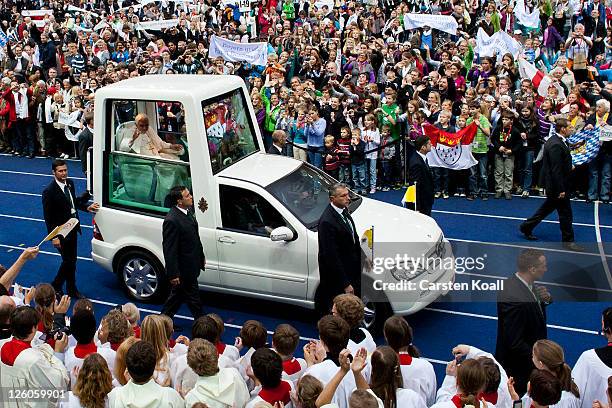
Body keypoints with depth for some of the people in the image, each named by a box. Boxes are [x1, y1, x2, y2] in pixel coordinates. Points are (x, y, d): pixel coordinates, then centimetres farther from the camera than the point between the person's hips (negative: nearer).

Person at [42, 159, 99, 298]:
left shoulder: (70, 183, 1)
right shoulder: (49, 191, -20)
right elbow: (48, 217, -17)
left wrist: (87, 207, 0)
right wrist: (54, 237, -18)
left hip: (72, 228, 7)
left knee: (72, 260, 17)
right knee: (69, 262, -2)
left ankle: (71, 289, 30)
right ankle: (56, 286, 19)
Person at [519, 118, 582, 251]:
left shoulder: (554, 140, 7)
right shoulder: (556, 145, -26)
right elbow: (556, 170, -26)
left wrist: (569, 167, 12)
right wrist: (561, 190, -23)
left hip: (553, 183, 11)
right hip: (557, 185, -11)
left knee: (547, 208, 22)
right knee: (565, 212, 2)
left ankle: (527, 227, 31)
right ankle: (568, 240, 15)